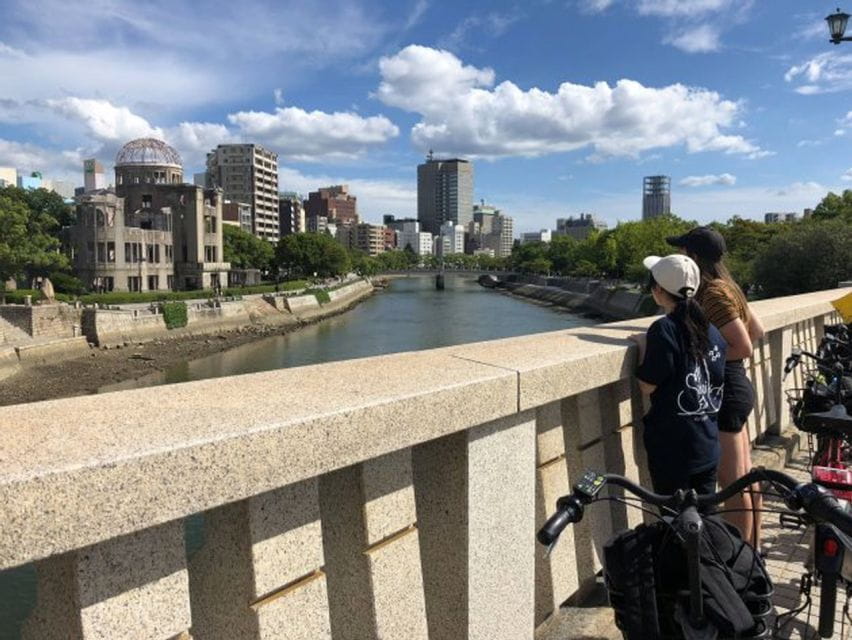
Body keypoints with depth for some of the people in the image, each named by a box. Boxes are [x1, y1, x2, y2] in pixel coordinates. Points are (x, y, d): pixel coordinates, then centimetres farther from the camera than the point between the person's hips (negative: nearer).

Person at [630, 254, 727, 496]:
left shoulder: (664, 329, -18)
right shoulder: (711, 330, 3)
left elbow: (648, 385, -17)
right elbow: (718, 382, 11)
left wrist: (644, 345, -6)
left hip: (673, 449, -7)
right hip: (708, 446, 7)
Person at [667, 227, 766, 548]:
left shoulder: (713, 293, -20)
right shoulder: (727, 286, 8)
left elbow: (744, 348, -23)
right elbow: (756, 331, 15)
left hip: (724, 391, -10)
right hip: (737, 385, 10)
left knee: (733, 485, 2)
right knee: (745, 477, 19)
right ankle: (752, 548, 34)